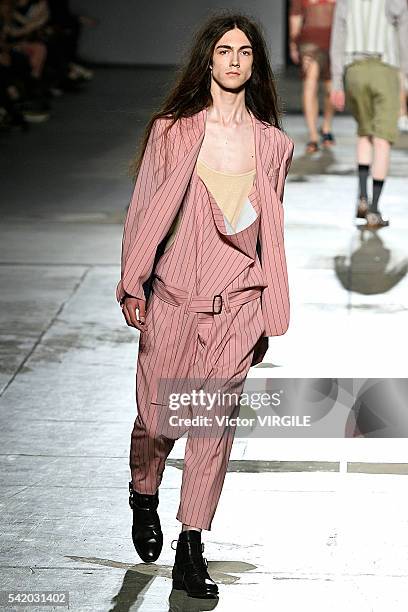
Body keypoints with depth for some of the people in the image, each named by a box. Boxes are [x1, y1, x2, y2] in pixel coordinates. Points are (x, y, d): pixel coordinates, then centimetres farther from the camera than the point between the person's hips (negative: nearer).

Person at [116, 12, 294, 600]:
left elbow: (271, 232, 12)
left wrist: (269, 313, 12)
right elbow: (145, 208, 2)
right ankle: (144, 499, 35)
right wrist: (132, 283, -4)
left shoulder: (272, 143, 7)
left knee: (215, 421, -2)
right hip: (173, 296, -1)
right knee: (158, 419, 3)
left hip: (236, 303, 1)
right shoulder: (172, 130, 1)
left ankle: (191, 550, 6)